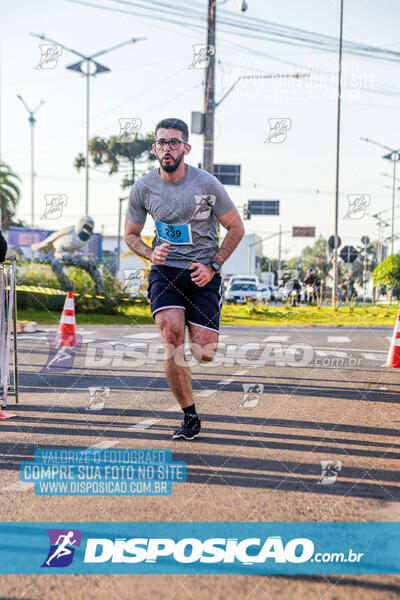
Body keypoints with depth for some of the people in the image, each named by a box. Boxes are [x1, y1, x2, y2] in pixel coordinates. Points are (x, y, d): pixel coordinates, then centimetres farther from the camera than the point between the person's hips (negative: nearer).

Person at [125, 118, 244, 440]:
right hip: (165, 270, 1)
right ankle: (190, 417, -8)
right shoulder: (143, 188, -2)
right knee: (171, 334, -23)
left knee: (203, 353, -8)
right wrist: (150, 254, -9)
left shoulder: (207, 184, -9)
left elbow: (236, 228, 2)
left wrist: (212, 266, -8)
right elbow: (131, 234, 12)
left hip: (203, 272, -1)